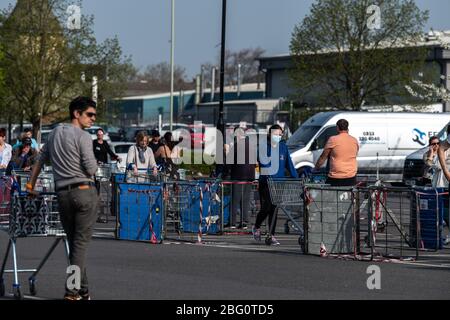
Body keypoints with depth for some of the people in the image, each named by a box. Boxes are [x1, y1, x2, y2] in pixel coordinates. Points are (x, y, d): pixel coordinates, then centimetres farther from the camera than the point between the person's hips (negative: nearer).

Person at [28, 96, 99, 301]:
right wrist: (93, 163, 11)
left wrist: (31, 184, 33)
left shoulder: (55, 133, 15)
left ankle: (83, 291, 12)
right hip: (84, 192, -6)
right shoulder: (83, 136, -7)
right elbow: (91, 169, -12)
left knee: (73, 242, 11)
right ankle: (72, 290, -11)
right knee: (81, 242, -4)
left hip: (63, 194, 6)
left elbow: (41, 159, 22)